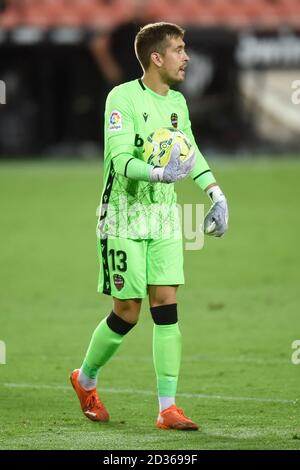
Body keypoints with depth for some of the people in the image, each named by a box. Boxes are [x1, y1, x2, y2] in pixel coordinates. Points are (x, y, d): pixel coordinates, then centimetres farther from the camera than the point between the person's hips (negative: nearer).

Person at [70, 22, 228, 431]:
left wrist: (215, 193, 16)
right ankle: (85, 379, 25)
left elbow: (190, 151, 24)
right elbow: (120, 160, -22)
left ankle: (168, 408, -2)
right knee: (127, 313, -2)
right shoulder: (122, 98, -14)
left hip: (164, 217, 6)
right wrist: (159, 173, -39)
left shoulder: (178, 102, 8)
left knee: (166, 307, -3)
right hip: (124, 219, -6)